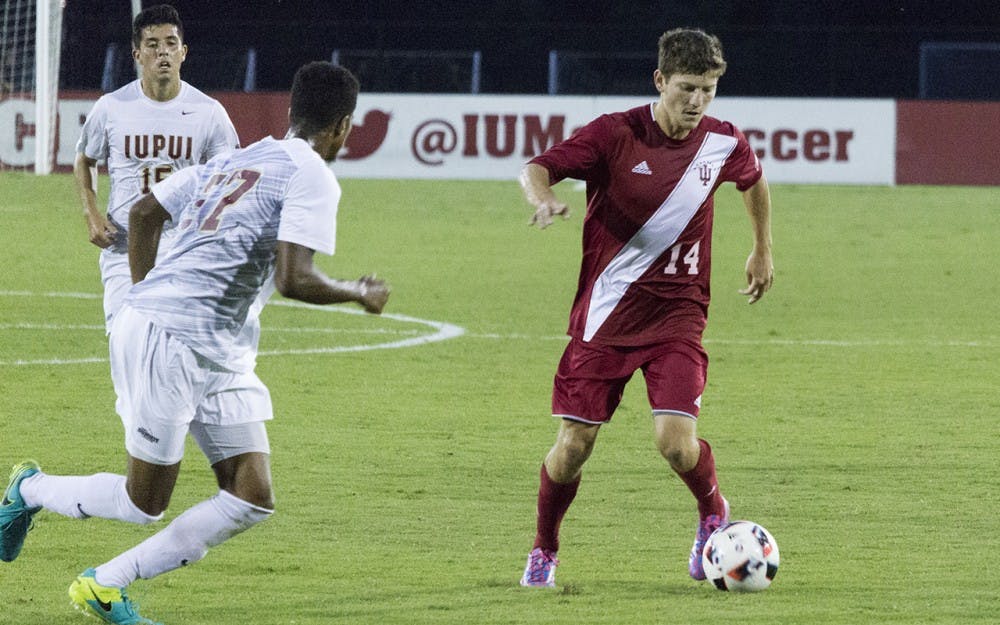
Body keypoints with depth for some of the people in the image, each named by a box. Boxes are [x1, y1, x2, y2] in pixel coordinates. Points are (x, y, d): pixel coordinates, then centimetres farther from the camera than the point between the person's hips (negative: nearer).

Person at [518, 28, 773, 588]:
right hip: (606, 309, -1)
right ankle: (544, 552, 24)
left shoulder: (725, 143, -1)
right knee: (574, 444, -2)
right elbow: (536, 169, -15)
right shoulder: (617, 133, -11)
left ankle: (713, 514, 16)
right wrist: (546, 199, -37)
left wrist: (763, 251, 30)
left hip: (678, 311, 1)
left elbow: (754, 181, 22)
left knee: (677, 442, -17)